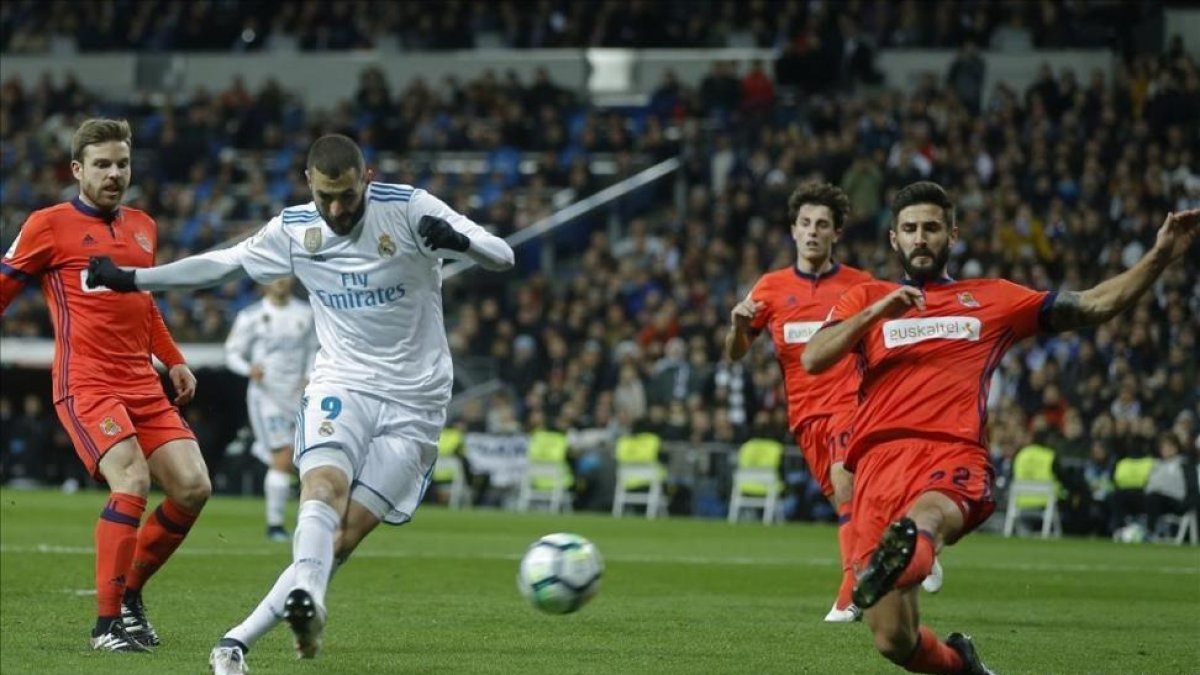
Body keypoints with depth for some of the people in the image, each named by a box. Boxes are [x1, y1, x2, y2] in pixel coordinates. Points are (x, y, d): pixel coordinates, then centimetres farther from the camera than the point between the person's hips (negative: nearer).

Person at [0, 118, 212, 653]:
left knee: (193, 487, -6)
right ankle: (107, 623, -17)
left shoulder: (144, 227, 17)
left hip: (143, 386, 7)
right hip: (86, 385, -7)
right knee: (132, 480, -25)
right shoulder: (49, 226, -1)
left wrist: (174, 361, 22)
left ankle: (130, 592, 15)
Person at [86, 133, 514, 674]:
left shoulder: (409, 210, -10)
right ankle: (306, 601, -55)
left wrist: (458, 239, -38)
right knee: (323, 489, -29)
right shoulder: (293, 230, 1)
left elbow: (502, 258, -15)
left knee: (343, 537, -11)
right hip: (340, 386, 2)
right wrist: (131, 279, 13)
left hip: (413, 404, -2)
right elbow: (221, 264, 15)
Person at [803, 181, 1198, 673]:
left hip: (954, 455, -1)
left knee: (928, 516, -42)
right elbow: (812, 360, 7)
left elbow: (1093, 306, 22)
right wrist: (877, 312, -5)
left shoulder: (994, 299, 24)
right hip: (879, 459, 1)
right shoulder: (866, 299, 23)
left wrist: (1159, 257, 11)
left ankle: (899, 557, -76)